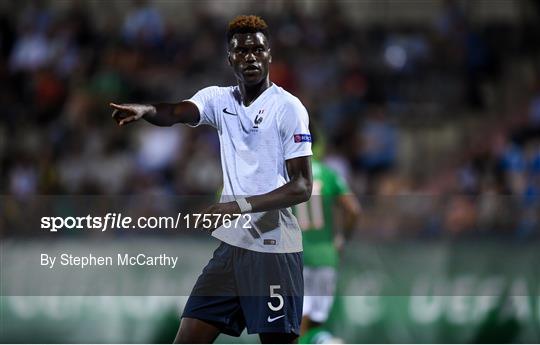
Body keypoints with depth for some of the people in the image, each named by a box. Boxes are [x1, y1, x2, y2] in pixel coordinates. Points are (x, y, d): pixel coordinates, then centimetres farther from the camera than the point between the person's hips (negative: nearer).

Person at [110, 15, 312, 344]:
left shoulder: (288, 107, -6)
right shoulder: (219, 99, 8)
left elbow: (302, 186, -12)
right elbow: (176, 112, -12)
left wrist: (242, 205, -24)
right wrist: (144, 110, -35)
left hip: (275, 251, -5)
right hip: (232, 245, 5)